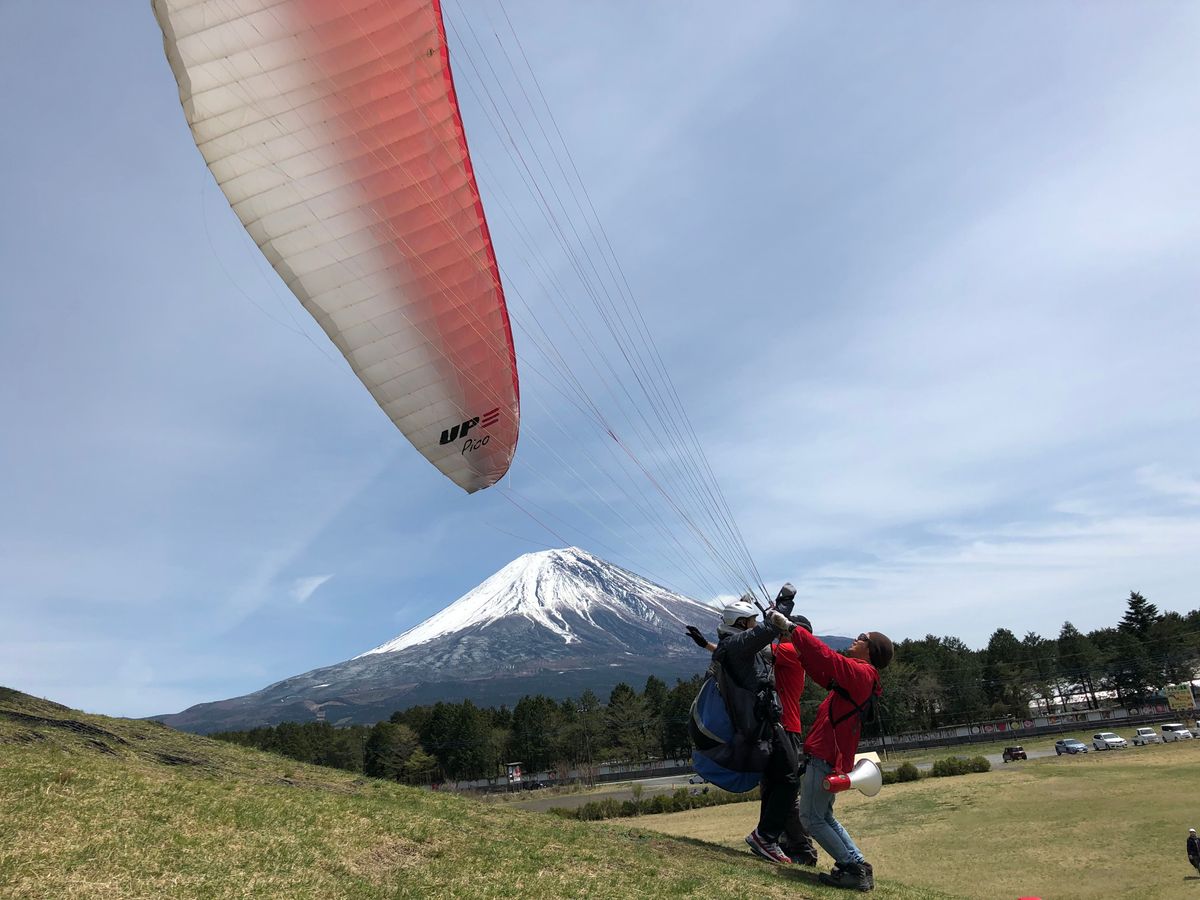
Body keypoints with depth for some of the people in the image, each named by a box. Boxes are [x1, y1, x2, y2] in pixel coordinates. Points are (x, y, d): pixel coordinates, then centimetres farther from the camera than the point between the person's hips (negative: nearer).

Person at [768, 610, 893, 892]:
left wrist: (790, 627, -25)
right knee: (824, 816, 19)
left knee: (811, 817, -1)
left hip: (825, 757, -9)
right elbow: (820, 670, 16)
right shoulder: (858, 677, 15)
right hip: (833, 758, 9)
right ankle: (858, 866, 19)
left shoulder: (861, 673, -13)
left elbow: (827, 659, -26)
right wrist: (792, 633, 9)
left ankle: (853, 868, 3)